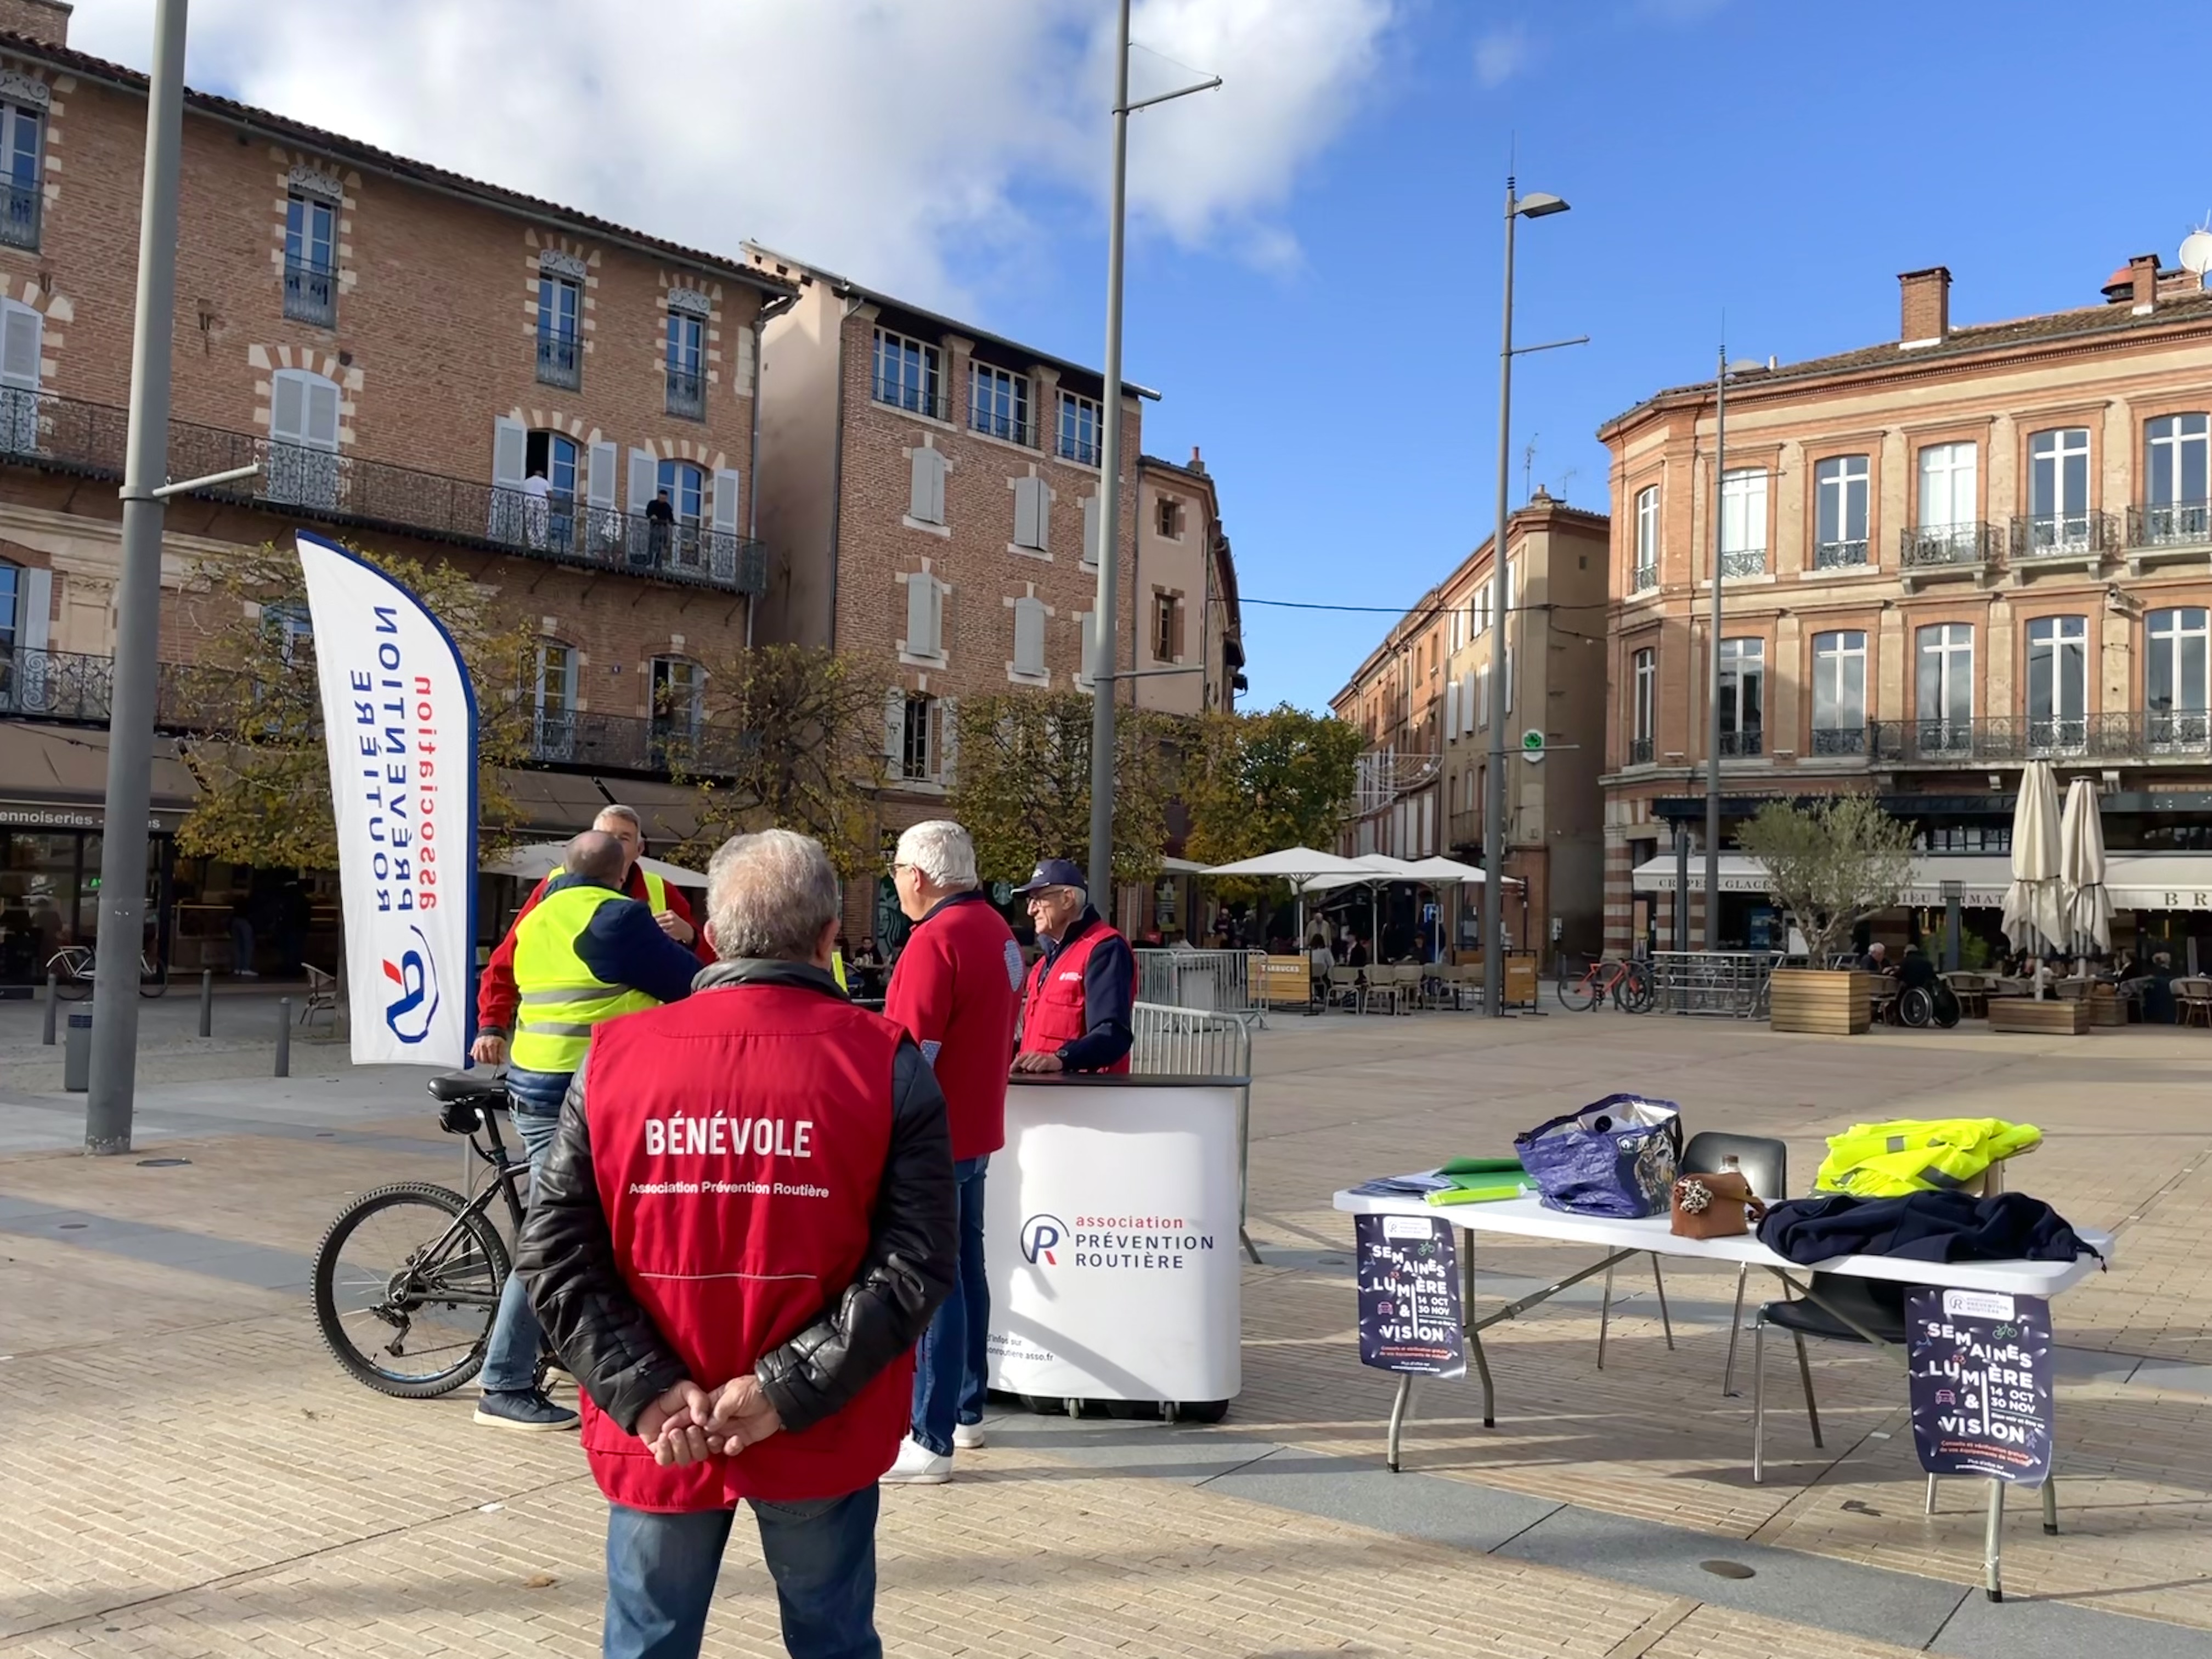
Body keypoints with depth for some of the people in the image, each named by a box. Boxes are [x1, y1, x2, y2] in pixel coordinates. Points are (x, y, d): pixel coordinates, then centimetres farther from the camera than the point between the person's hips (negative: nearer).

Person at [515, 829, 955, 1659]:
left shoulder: (616, 1057, -4)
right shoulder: (887, 1063, -8)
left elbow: (552, 1253, -6)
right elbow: (917, 1262, -14)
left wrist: (647, 1393, -8)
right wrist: (789, 1390, -13)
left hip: (657, 1435, 1)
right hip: (823, 1433, -1)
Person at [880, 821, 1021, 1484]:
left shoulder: (936, 939, -19)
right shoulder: (996, 930, 9)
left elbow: (909, 1053, -22)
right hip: (976, 1129, 9)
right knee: (965, 1270, 17)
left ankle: (932, 1442, 2)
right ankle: (966, 1412, 29)